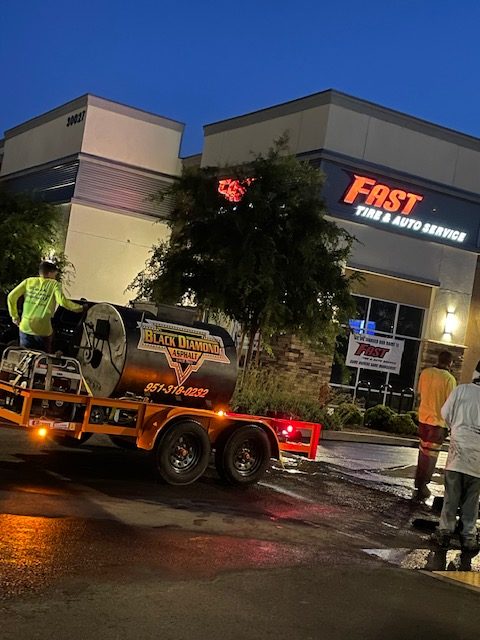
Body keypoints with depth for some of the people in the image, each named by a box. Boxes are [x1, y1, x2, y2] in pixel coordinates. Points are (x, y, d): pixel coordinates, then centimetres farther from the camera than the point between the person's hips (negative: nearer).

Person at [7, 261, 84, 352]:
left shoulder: (29, 281, 9)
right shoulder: (54, 284, 0)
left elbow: (11, 297, 3)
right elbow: (62, 301, -15)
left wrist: (15, 317, 11)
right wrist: (79, 308, -2)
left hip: (25, 327, 3)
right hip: (42, 330, -3)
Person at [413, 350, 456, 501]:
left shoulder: (425, 373, -1)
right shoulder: (449, 379, -16)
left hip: (423, 418, 5)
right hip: (438, 421, -5)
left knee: (423, 452, 19)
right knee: (430, 455, 3)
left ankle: (419, 483, 28)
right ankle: (421, 488, 6)